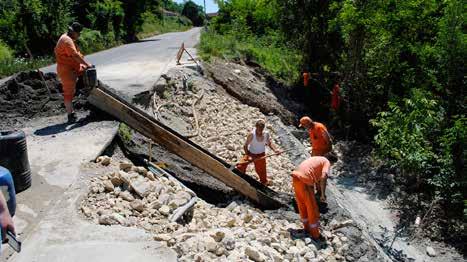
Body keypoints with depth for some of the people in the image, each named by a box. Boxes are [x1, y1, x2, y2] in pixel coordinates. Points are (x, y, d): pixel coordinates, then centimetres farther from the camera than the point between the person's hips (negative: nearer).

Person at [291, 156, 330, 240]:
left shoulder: (317, 159, 27)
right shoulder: (327, 162, 3)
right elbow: (323, 178, -16)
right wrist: (323, 195, -12)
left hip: (296, 177, 8)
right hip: (304, 180, -8)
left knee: (302, 205, 22)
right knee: (312, 208, 7)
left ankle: (307, 228, 39)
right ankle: (315, 234, 18)